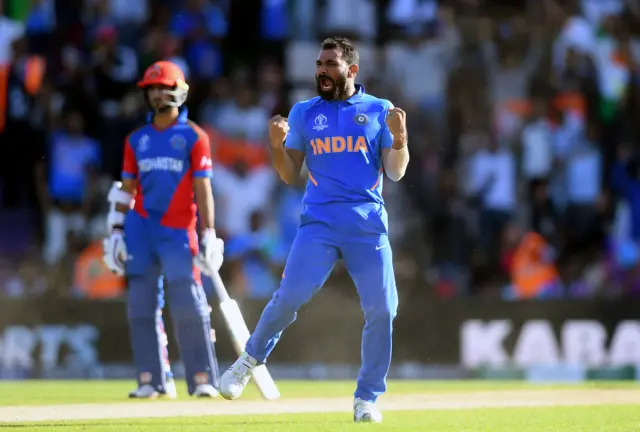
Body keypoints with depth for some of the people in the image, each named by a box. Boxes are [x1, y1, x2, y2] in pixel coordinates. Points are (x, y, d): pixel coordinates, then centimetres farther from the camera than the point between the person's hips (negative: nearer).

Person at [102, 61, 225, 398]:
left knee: (189, 307, -9)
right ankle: (151, 380, 4)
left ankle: (203, 379, -6)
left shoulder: (194, 137, 3)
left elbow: (203, 190, -2)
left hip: (178, 230, -4)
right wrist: (116, 231, 7)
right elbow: (126, 189, 15)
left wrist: (209, 236, -9)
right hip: (139, 229, 4)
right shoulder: (137, 140, 14)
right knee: (140, 306, 0)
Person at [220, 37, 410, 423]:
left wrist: (399, 137, -13)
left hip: (368, 226, 0)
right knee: (290, 297, -15)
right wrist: (278, 145, -8)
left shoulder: (379, 111, 9)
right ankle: (250, 360, 9)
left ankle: (367, 398, 6)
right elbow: (290, 176, 10)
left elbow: (396, 173, 4)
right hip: (319, 222, 0)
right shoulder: (303, 113, 11)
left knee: (382, 309, -7)